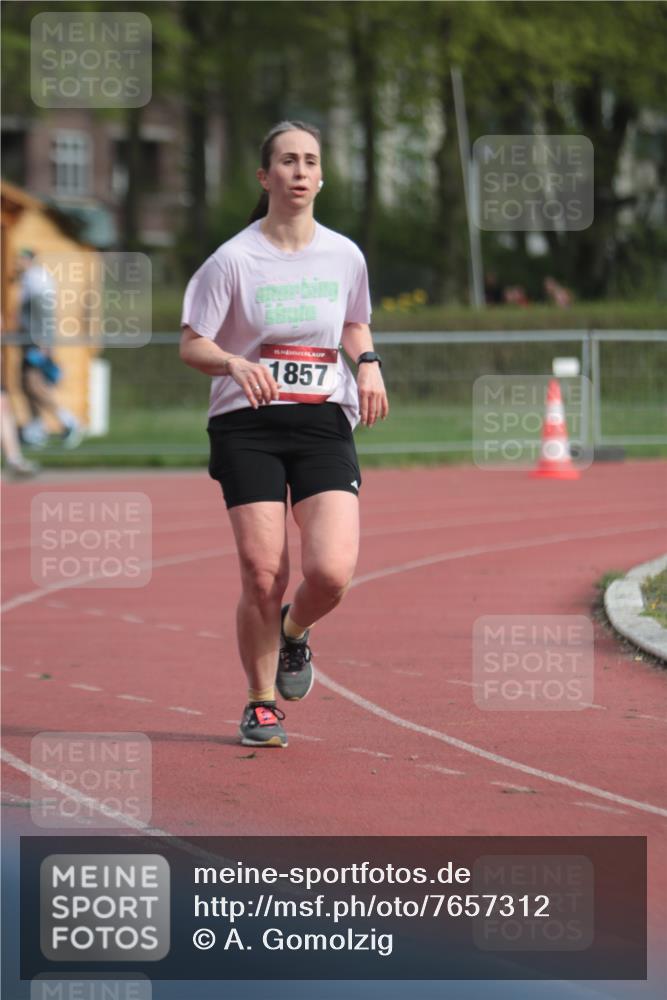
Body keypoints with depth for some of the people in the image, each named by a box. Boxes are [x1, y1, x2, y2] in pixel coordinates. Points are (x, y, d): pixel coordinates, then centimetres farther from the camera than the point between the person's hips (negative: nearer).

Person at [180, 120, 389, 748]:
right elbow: (192, 346, -1)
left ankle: (294, 631, 21)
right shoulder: (234, 259, -4)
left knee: (332, 572, -15)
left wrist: (368, 364, 3)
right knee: (263, 575, -8)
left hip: (324, 424, 2)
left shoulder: (344, 256, 6)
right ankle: (260, 703, 14)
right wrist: (236, 365, -22)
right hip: (247, 427, -2)